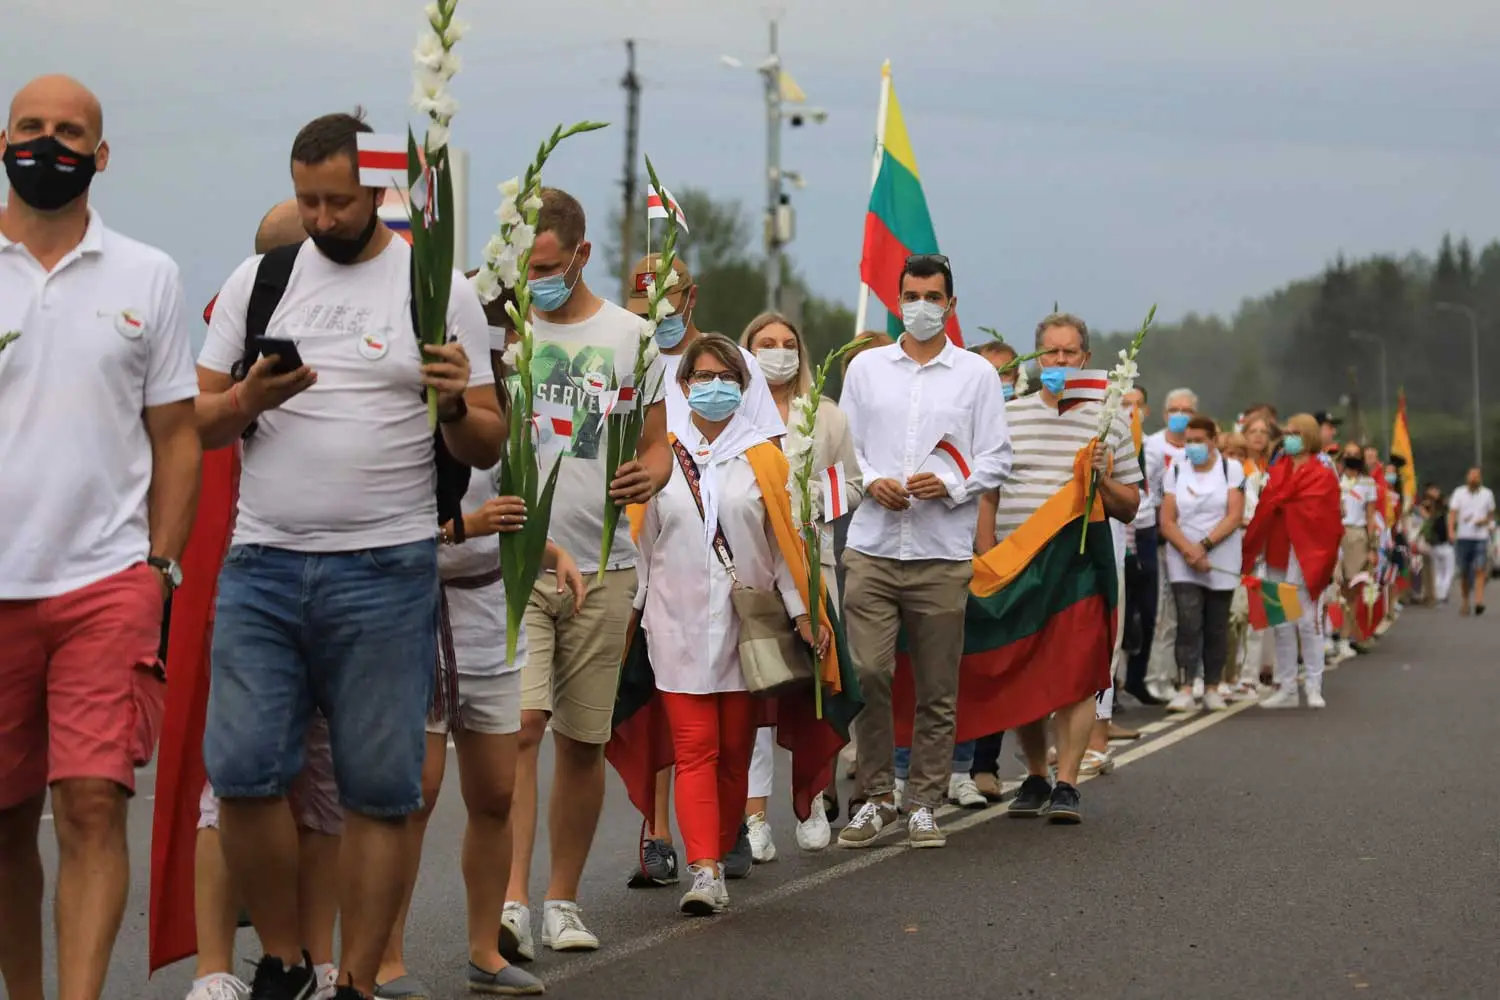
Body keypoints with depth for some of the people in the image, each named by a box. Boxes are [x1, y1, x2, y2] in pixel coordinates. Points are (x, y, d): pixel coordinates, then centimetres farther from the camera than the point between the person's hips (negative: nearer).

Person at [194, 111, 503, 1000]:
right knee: (244, 772, -3)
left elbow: (486, 450, 5)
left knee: (380, 791, 0)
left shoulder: (438, 289, 4)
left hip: (385, 570, -2)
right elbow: (195, 422, 10)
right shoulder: (259, 278, 11)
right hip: (261, 564, 2)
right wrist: (248, 401, -11)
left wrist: (456, 407, -16)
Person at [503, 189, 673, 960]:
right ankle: (513, 901, -19)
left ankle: (562, 900, 20)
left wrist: (649, 475, -12)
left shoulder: (629, 335, 6)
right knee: (520, 724, -17)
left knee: (583, 742, 8)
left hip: (600, 564, 2)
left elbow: (657, 445, 10)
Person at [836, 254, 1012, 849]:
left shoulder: (976, 374, 7)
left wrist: (950, 485, -12)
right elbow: (842, 445, 13)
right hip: (872, 547, 1)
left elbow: (997, 458, 5)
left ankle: (926, 804, 13)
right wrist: (872, 481, -6)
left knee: (937, 689, 3)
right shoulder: (865, 368, 12)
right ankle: (875, 798, 5)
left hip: (943, 554, -1)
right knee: (867, 674, -8)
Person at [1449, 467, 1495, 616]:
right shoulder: (1459, 493, 2)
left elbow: (1491, 514, 17)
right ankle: (1465, 601, 22)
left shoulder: (1487, 494, 6)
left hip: (1481, 538, -1)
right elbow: (1452, 513, -7)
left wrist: (1485, 521, -6)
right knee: (1464, 573, 8)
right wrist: (1451, 531, -22)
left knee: (1480, 570, -14)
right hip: (1463, 537, 1)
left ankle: (1479, 601, -22)